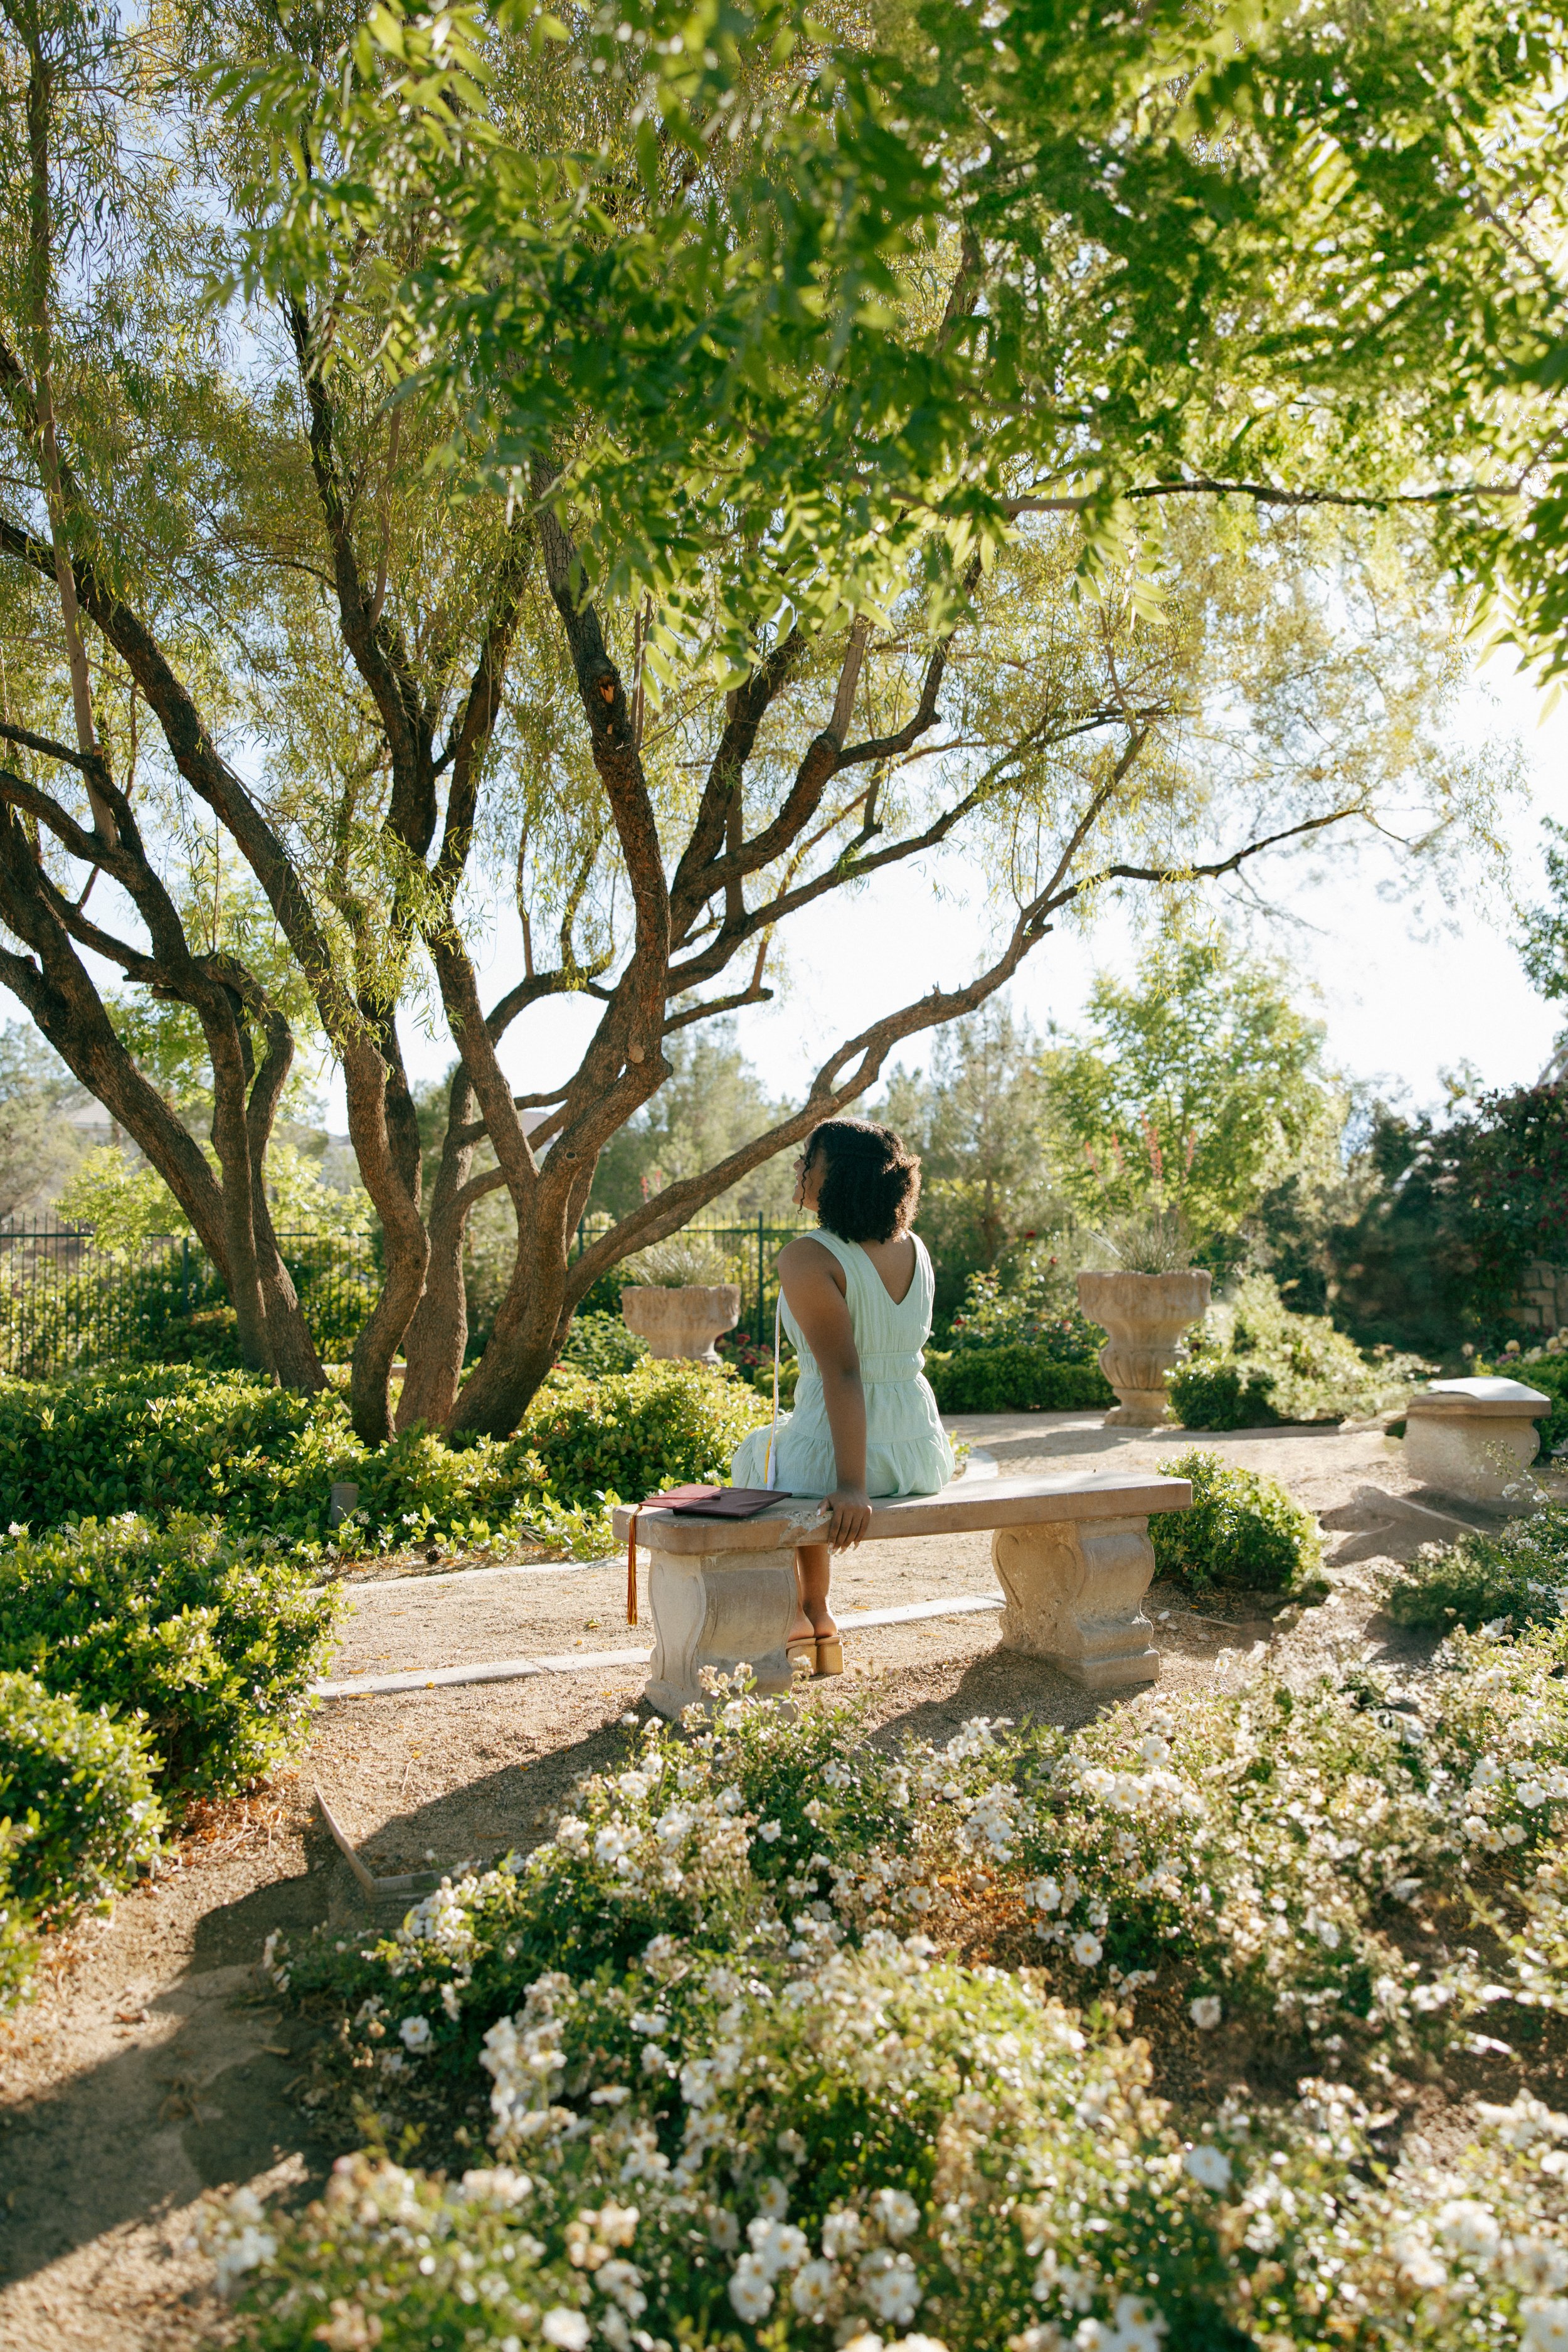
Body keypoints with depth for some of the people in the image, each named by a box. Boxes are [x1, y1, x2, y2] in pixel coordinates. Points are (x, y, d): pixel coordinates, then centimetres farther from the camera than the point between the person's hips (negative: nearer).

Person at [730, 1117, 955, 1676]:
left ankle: (793, 1623, 39)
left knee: (756, 1455, 30)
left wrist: (851, 1485, -26)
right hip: (924, 1457, 6)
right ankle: (818, 1621, 46)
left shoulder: (808, 1258, -18)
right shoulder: (914, 1250, 3)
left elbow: (843, 1373, -25)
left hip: (838, 1450, -6)